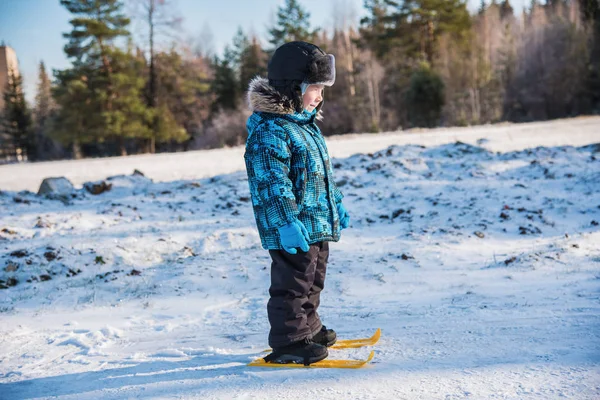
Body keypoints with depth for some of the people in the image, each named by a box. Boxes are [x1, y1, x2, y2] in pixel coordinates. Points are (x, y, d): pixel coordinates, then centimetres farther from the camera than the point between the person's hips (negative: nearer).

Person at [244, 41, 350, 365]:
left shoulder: (306, 124, 15)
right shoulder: (268, 130, -18)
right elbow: (272, 183, -24)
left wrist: (336, 205, 26)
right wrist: (287, 223, -27)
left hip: (318, 223, 10)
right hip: (293, 229, -10)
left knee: (312, 280, 20)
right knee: (292, 283, -3)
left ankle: (308, 328, 35)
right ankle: (288, 341, 7)